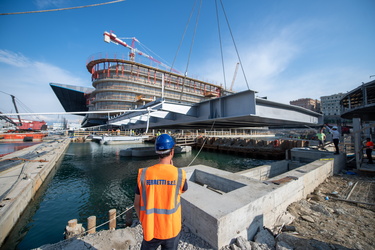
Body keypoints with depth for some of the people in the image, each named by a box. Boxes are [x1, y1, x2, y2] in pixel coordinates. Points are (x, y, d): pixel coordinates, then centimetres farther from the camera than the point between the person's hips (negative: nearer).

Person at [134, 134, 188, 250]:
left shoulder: (143, 174, -16)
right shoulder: (180, 174, -20)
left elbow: (137, 204, -5)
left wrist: (143, 221, 12)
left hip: (150, 230, 1)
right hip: (172, 230, -1)